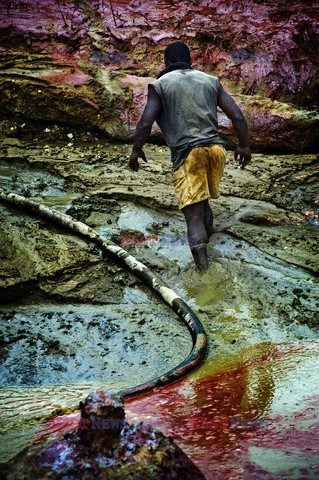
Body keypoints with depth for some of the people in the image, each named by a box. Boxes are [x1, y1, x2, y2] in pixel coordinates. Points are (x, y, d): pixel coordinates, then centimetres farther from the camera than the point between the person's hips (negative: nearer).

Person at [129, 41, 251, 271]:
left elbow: (145, 123, -4)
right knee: (203, 202, 26)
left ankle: (204, 272, -14)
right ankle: (206, 242, 31)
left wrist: (136, 150, 11)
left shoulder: (160, 85, 7)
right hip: (216, 149, 4)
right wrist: (244, 146, 21)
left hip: (187, 154, -4)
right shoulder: (211, 81, 17)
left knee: (194, 215, -6)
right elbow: (238, 116, 9)